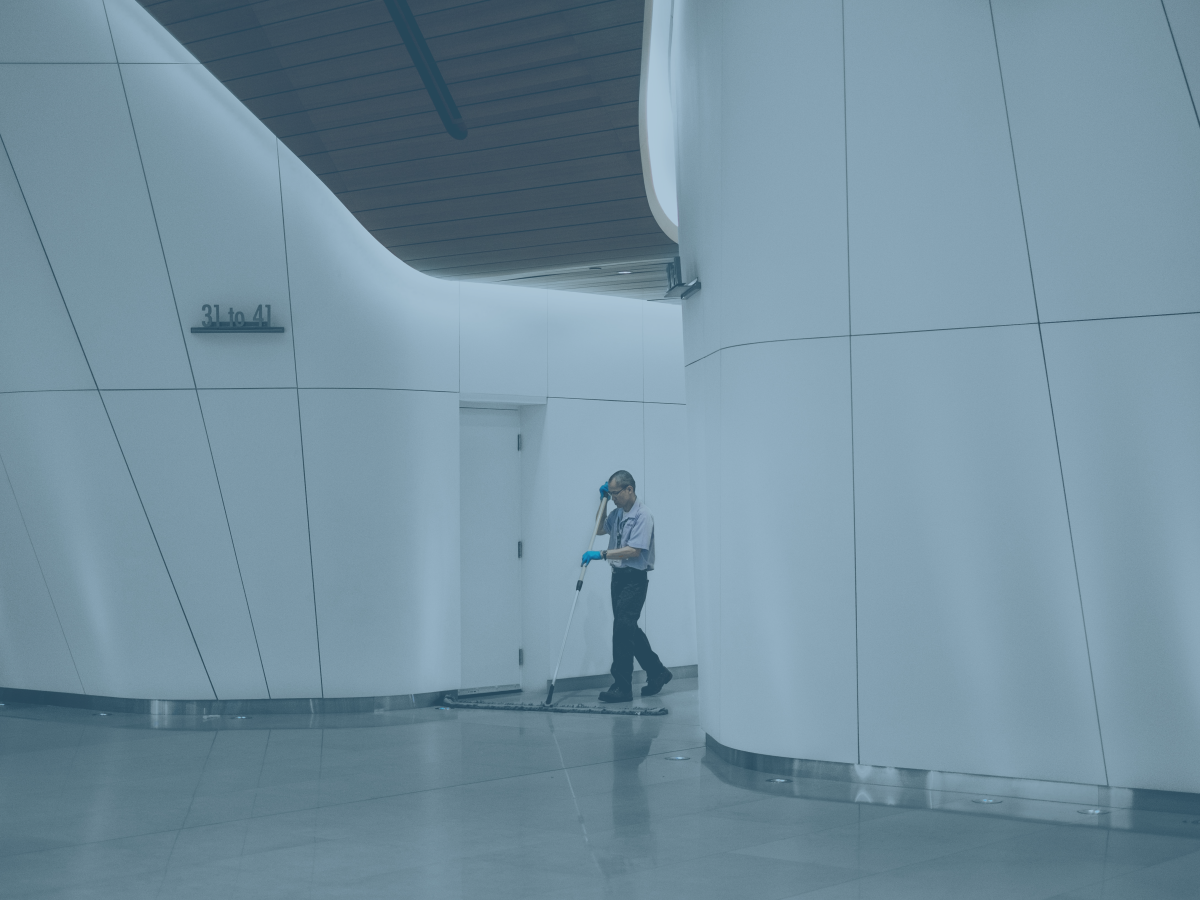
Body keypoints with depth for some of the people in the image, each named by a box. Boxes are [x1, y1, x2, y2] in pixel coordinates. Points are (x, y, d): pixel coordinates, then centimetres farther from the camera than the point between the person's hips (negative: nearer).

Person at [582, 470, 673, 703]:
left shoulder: (642, 515, -15)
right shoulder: (618, 513, 11)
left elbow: (634, 551, -23)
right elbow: (600, 529, 29)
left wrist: (601, 554, -25)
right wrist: (603, 501, 17)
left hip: (635, 577, -9)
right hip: (619, 576, 9)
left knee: (622, 627, -14)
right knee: (628, 629, 14)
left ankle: (622, 687, -12)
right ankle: (657, 672, 29)